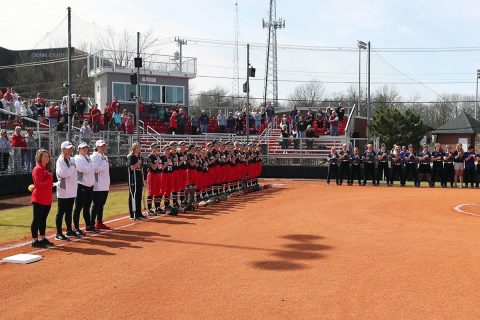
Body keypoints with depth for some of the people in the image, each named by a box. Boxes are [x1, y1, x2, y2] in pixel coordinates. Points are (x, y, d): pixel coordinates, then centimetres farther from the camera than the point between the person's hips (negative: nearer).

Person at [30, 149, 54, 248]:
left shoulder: (47, 168, 16)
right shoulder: (38, 169, -12)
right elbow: (39, 183, -21)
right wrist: (49, 179, -12)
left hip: (47, 199, 9)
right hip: (39, 199, -9)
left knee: (43, 219, 16)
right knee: (37, 219, -3)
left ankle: (43, 239, 24)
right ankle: (34, 240, 2)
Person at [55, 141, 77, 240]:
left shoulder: (72, 159, 12)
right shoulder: (60, 161, -12)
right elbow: (64, 173, -23)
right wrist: (73, 167, -12)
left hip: (72, 191, 8)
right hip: (63, 191, -8)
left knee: (69, 211, 16)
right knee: (61, 212, -2)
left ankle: (69, 230, 26)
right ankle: (59, 233, 2)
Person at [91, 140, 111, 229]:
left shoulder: (105, 157, 18)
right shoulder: (94, 156, -8)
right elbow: (95, 169, -19)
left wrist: (108, 182, 15)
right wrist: (105, 165, -11)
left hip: (105, 185, 8)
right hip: (97, 185, -8)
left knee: (101, 204, 13)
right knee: (96, 204, -5)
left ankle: (99, 222, 21)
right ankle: (92, 224, -1)